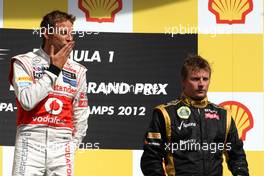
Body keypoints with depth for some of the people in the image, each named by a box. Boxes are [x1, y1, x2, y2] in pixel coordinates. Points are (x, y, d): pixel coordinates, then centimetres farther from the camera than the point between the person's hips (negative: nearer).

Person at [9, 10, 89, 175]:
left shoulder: (77, 70, 12)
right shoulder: (24, 62, 1)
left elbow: (81, 115, 17)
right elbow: (27, 101, -14)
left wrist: (74, 143, 8)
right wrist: (54, 70, -9)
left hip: (62, 143, 3)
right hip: (30, 143, -3)